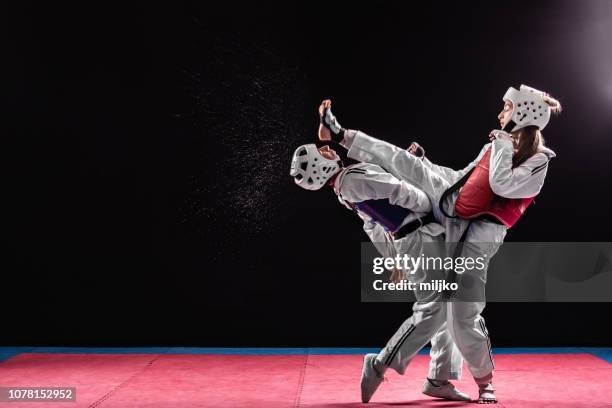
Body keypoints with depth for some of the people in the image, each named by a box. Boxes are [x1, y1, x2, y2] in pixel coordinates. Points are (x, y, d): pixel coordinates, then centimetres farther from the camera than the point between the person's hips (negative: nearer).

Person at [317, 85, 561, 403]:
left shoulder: (538, 162, -14)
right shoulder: (500, 144, 7)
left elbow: (501, 184, -31)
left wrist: (503, 143, -20)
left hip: (479, 235, -7)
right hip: (451, 202, 7)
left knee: (463, 314, -7)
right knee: (403, 162, 0)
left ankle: (485, 382, 16)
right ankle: (339, 135, 13)